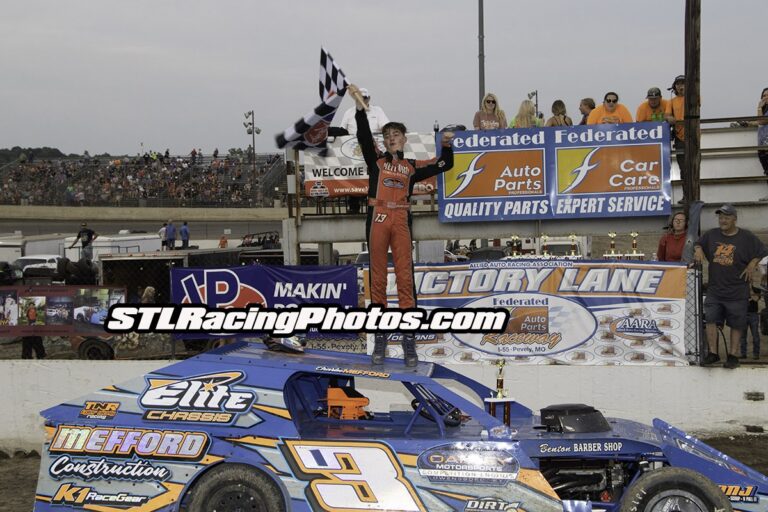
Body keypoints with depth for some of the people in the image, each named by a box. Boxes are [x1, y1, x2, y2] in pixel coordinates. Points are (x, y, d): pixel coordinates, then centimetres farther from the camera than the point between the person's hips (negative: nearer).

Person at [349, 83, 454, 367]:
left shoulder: (412, 167, 17)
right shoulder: (376, 159, 12)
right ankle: (380, 336, 5)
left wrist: (446, 145, 4)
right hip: (378, 218, 0)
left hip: (401, 220, 1)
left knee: (405, 275, -5)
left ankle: (409, 338, -4)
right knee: (378, 275, 1)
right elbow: (364, 136, -2)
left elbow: (445, 165, 22)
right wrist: (360, 107, -13)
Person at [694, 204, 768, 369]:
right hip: (714, 289, 3)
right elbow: (698, 244, 23)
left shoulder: (746, 237, -3)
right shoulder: (711, 235, 7)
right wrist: (698, 250, 1)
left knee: (736, 324, 3)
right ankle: (713, 353, 2)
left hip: (737, 292, -3)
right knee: (710, 320, -4)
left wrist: (752, 264, -9)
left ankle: (733, 355, 10)